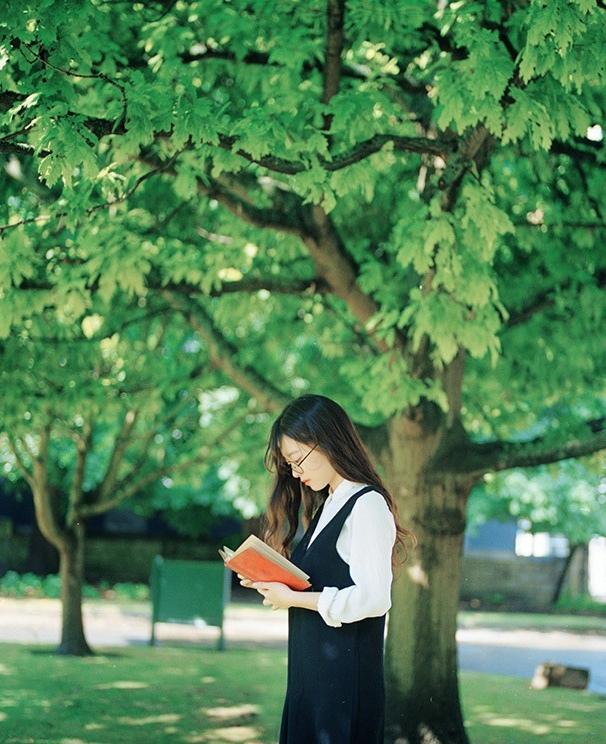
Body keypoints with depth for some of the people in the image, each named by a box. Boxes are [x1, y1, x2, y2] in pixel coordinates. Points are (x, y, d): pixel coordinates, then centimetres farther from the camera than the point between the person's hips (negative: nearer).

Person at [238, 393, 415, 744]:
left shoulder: (367, 506, -11)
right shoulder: (326, 507, 17)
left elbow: (373, 598, -20)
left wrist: (294, 599, -15)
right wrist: (273, 583, 4)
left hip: (345, 674, -8)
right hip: (310, 670, 9)